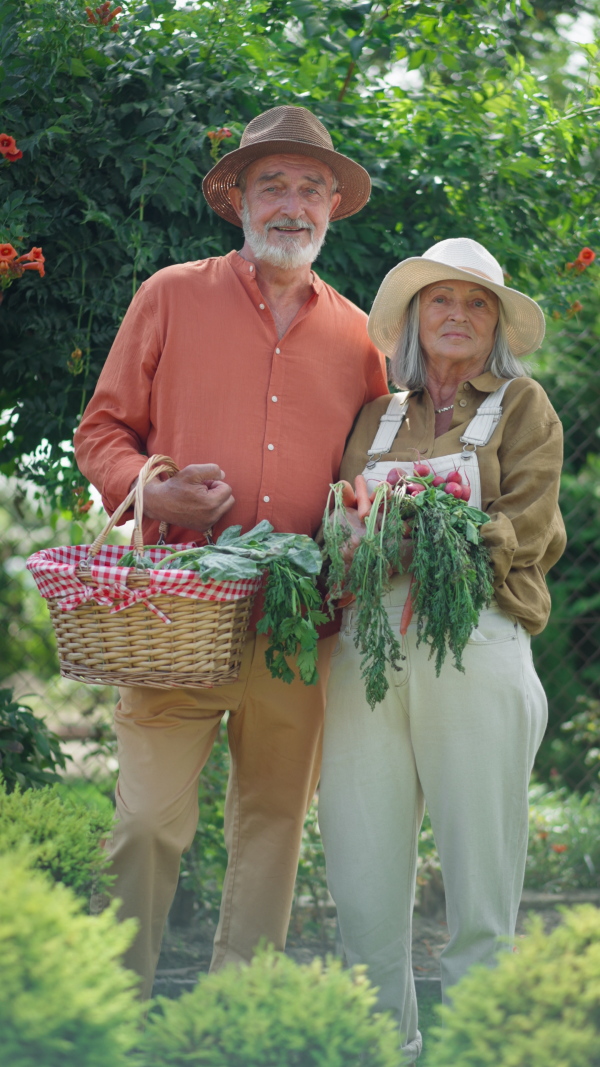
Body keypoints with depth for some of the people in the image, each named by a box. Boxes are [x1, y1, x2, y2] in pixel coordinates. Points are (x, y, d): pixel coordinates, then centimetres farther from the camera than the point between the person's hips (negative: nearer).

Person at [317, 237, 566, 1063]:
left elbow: (526, 530, 1)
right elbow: (338, 523, 16)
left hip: (475, 645, -3)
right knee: (362, 874, -1)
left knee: (480, 877, -4)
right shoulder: (376, 416, 22)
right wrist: (352, 540, -7)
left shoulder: (523, 406, 13)